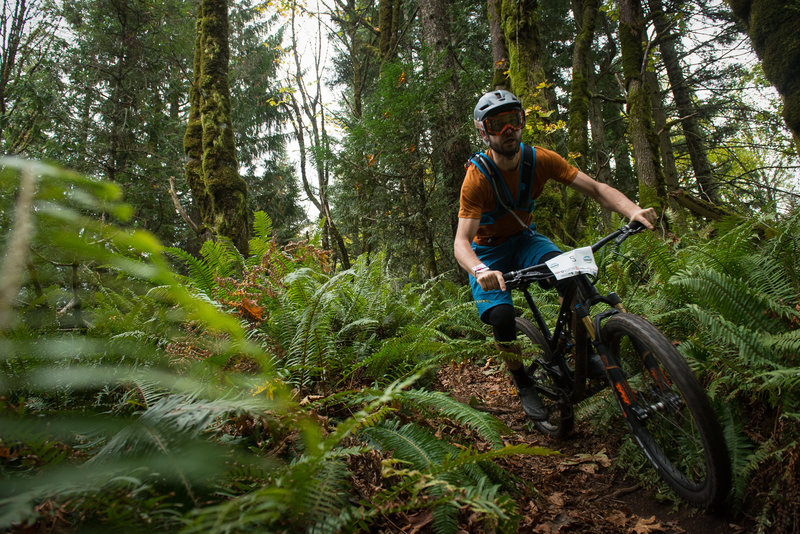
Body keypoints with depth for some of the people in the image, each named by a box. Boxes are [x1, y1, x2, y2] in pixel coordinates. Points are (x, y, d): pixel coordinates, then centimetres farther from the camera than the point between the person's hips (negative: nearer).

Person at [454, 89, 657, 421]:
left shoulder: (539, 159, -16)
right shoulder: (478, 177, -26)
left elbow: (595, 189, -18)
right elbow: (461, 242, -34)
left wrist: (632, 211, -38)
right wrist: (480, 270, -56)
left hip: (524, 238, 3)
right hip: (488, 251, -2)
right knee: (501, 316, -26)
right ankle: (523, 385, 1)